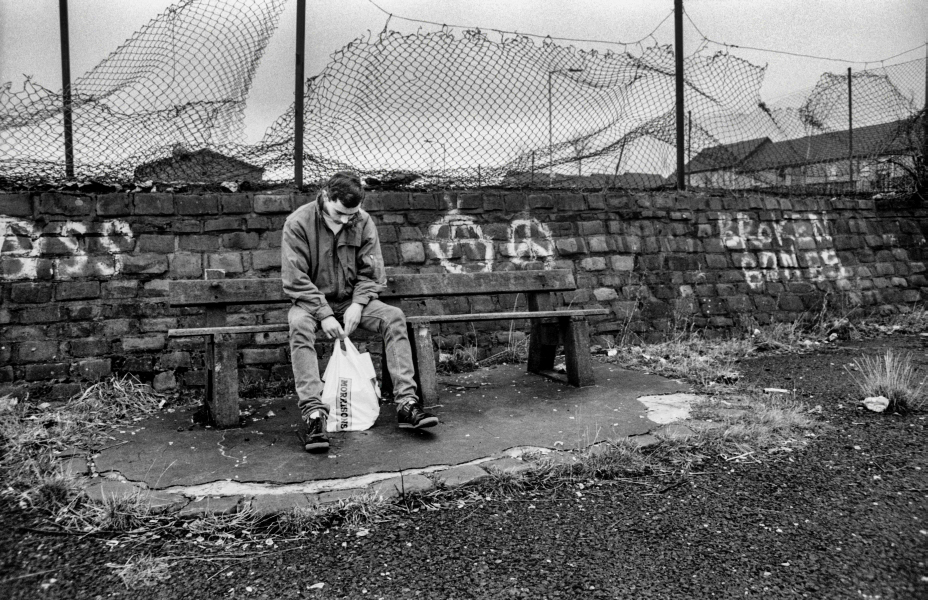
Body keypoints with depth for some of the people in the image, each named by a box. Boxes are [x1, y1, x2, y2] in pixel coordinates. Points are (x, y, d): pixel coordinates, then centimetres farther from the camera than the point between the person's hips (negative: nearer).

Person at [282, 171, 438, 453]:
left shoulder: (364, 222, -4)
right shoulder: (298, 223, -13)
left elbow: (372, 274, -1)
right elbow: (295, 279, -15)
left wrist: (357, 304, -18)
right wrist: (324, 314, -24)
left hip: (351, 300, 3)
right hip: (311, 301, -3)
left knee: (394, 317, -21)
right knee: (299, 325, -36)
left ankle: (407, 402, -23)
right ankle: (313, 413, -39)